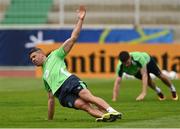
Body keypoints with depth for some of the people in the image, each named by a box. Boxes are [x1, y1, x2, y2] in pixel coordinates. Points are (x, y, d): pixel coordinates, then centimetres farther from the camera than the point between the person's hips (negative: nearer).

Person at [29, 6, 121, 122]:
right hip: (61, 94, 3)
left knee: (87, 95, -33)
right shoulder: (44, 76, 39)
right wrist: (50, 120, 37)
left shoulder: (54, 56, 24)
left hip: (69, 81, -3)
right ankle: (104, 116, -49)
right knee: (83, 105, -27)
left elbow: (73, 38, 15)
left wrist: (80, 20, 7)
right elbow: (51, 99, 39)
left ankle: (111, 111, -47)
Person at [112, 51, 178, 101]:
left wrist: (143, 93, -56)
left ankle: (173, 90, 37)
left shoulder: (139, 57, -50)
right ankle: (159, 92, 24)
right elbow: (117, 82, -42)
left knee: (160, 75, 9)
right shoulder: (120, 67, -42)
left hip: (147, 60, -2)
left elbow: (144, 75, -51)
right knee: (148, 80, -9)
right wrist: (114, 99, -51)